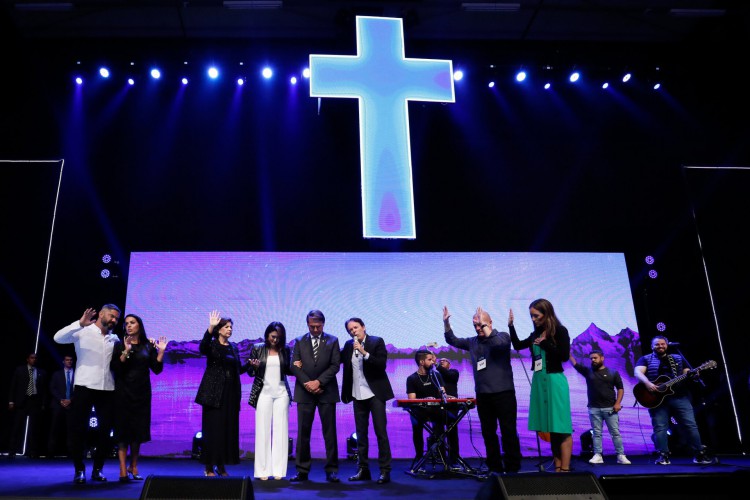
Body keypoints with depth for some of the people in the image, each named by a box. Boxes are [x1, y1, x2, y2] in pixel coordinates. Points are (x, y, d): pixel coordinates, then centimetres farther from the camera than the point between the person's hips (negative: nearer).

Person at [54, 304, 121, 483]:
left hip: (107, 390, 4)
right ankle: (79, 469, 15)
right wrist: (80, 324, -28)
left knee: (105, 430, 6)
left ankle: (97, 469, 18)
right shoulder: (83, 332, 0)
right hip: (84, 387, -4)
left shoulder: (114, 339, 14)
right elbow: (58, 338, -15)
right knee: (78, 429, 2)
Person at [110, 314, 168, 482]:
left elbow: (157, 369, 1)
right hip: (124, 392, -2)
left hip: (142, 393, 2)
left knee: (138, 430, 7)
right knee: (123, 430, -5)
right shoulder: (120, 345, 2)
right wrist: (126, 351, -20)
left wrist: (161, 351, -10)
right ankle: (123, 471, -5)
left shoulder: (148, 346, 5)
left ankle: (133, 467, 18)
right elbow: (115, 368, -10)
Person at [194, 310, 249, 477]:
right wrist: (210, 327, -40)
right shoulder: (211, 345, -2)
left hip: (231, 394, 5)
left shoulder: (233, 348, 14)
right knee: (213, 428, -3)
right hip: (214, 393, -5)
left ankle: (221, 465, 14)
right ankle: (209, 467, 5)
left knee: (229, 429, 4)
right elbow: (202, 347, -27)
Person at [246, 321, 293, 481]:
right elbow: (250, 372, 5)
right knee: (263, 430, -1)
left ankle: (278, 470, 5)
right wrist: (254, 366, -16)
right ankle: (263, 470, 4)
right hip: (264, 392, -1)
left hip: (281, 393, 2)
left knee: (281, 430, 0)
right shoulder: (257, 348, 2)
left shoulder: (285, 350, 6)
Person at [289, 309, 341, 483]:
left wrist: (319, 382, -12)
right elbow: (294, 366, 2)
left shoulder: (332, 341, 5)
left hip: (326, 392, -1)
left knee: (329, 432, 1)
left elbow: (335, 365, -2)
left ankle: (331, 470, 7)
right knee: (303, 432, 2)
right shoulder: (300, 342, 9)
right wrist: (308, 383, -9)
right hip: (305, 392, 1)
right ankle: (302, 470, 9)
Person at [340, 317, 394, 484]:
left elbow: (382, 364, -15)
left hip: (375, 393, -4)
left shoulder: (377, 342, -6)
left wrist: (364, 352, -22)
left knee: (381, 432, -4)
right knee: (361, 433, 9)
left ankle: (385, 471, 0)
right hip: (358, 395, 5)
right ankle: (363, 469, 17)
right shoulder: (348, 345, 7)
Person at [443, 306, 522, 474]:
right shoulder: (473, 342, 11)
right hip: (483, 395, 5)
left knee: (509, 432, -3)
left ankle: (512, 468, 4)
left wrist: (484, 326, -21)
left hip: (503, 393, -5)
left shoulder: (503, 336, -2)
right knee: (488, 433, 9)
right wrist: (446, 323, 4)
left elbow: (499, 344, -24)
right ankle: (495, 468, 18)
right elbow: (452, 340, 18)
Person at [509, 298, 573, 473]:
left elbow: (564, 355, -13)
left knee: (561, 427, -5)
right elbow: (517, 345, 19)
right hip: (539, 381, 6)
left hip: (554, 381, -6)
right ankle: (557, 468, 12)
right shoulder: (536, 334, 10)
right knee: (551, 428, 8)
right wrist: (511, 326, 9)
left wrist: (544, 344, -14)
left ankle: (565, 469, -4)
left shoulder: (560, 331, -6)